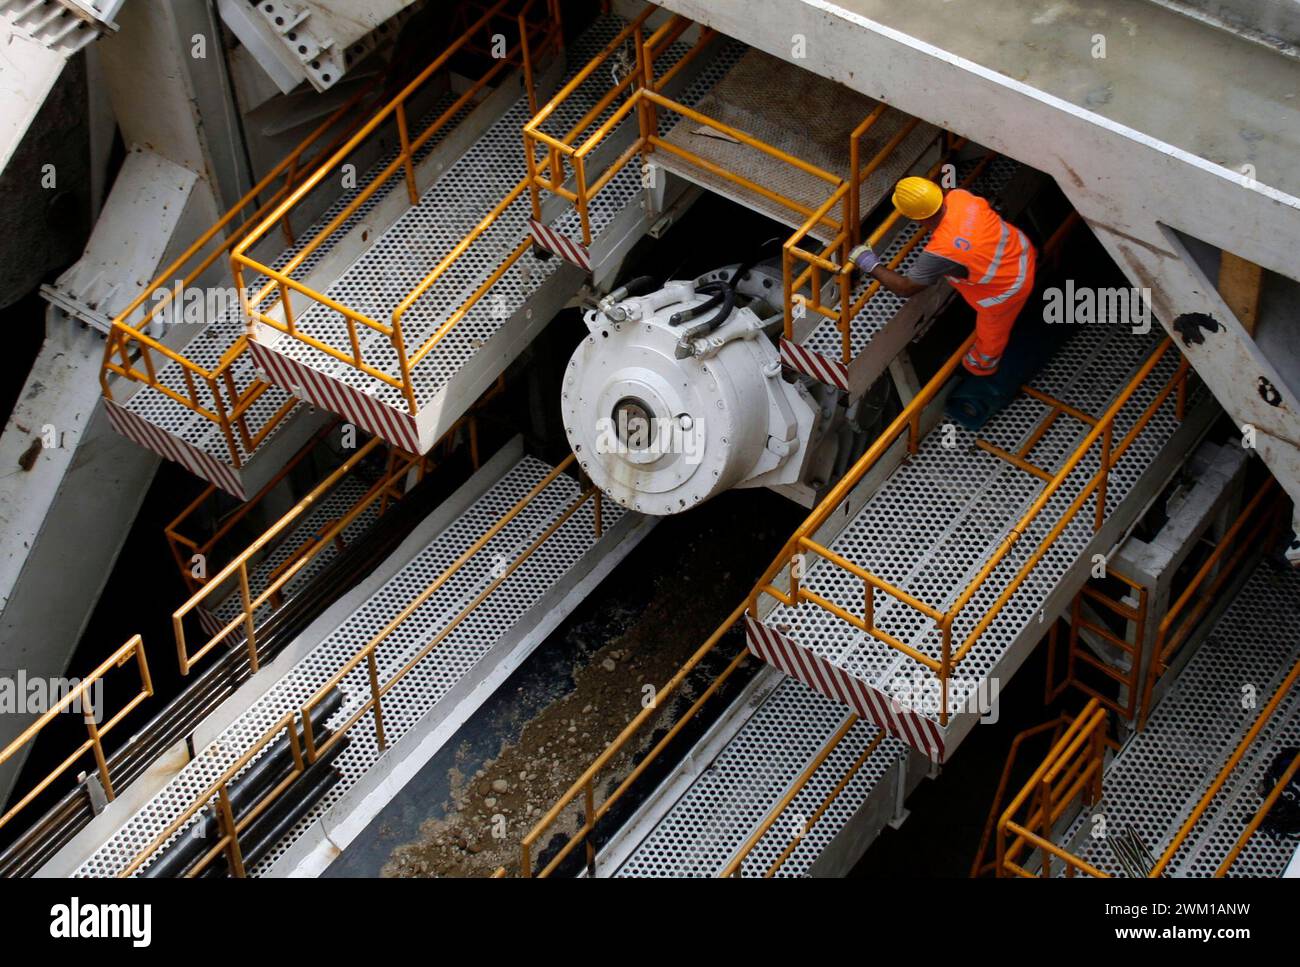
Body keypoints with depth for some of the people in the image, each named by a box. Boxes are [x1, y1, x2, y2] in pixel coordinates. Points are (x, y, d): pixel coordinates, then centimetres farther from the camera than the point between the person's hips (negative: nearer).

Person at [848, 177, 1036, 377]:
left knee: (991, 330, 28)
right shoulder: (959, 195, -21)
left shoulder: (940, 252, -39)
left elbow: (906, 289, -25)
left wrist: (871, 265, -15)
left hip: (1007, 287, -4)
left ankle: (982, 364, 58)